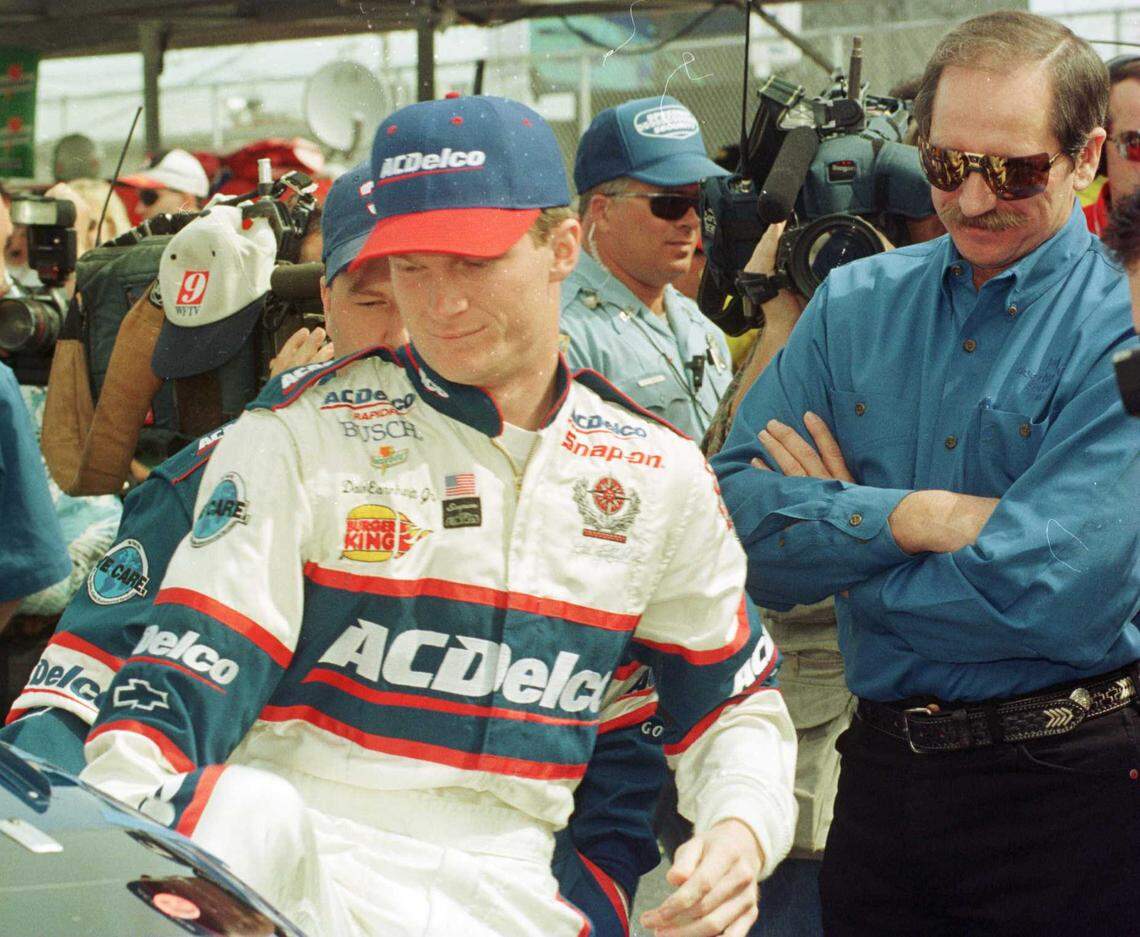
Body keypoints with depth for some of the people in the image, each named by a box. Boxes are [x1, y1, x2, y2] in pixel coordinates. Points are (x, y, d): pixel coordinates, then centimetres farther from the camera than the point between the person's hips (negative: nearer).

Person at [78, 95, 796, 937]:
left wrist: (742, 828, 2)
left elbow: (734, 701, 24)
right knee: (247, 810, -39)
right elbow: (175, 686, -4)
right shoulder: (304, 434, 3)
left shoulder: (660, 473, 13)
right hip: (283, 864, -6)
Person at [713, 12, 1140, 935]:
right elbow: (736, 511, -3)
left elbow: (1054, 596, -21)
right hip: (881, 765, 4)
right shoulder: (855, 303, 6)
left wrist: (829, 525, -9)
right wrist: (909, 516, -18)